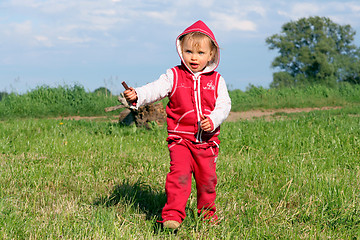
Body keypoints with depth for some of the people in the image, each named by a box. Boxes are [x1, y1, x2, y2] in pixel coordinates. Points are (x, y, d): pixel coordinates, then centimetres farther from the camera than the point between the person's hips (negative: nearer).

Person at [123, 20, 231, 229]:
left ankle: (207, 212, 29)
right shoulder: (174, 76, 2)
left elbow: (224, 105, 1)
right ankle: (173, 215, -16)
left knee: (207, 177, 8)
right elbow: (155, 90, -10)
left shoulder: (216, 80, 6)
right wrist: (137, 96, -29)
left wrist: (213, 120, -17)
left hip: (207, 140, 2)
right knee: (179, 173, -17)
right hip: (180, 138, -2)